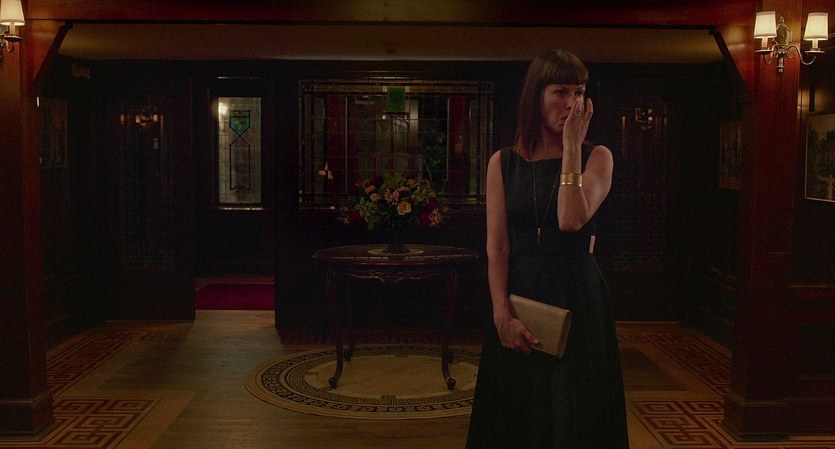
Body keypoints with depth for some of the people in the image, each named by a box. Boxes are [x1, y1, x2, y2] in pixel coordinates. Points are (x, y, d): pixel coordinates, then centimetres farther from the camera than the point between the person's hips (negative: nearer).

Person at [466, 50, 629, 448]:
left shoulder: (597, 157, 0)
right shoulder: (503, 162, 4)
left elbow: (571, 219, -19)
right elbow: (496, 248, -1)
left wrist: (572, 146, -13)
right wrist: (502, 315, -11)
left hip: (577, 301, -2)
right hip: (518, 298, 2)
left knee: (575, 417, 6)